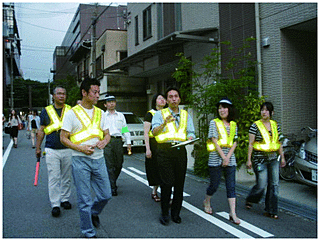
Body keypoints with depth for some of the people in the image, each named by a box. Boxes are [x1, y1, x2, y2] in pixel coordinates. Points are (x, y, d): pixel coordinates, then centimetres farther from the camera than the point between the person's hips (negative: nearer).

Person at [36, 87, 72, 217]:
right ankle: (55, 205, 5)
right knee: (53, 178, -2)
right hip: (51, 150, -1)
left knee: (67, 177, 11)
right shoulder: (46, 111, 5)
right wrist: (38, 147, 8)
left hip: (68, 149, 2)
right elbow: (41, 130, 10)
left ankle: (64, 199, 25)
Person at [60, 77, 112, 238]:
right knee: (85, 200, 2)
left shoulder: (100, 113, 11)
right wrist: (80, 148, -18)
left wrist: (104, 142, -10)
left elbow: (107, 134, 14)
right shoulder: (72, 113, -4)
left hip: (99, 159, 5)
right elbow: (63, 138, -4)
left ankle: (94, 212, 40)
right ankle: (89, 233, 19)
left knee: (106, 195, 9)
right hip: (80, 161, -5)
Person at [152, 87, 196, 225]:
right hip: (165, 150, -3)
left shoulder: (186, 115, 20)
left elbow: (191, 133, 15)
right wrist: (164, 123, -21)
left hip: (180, 150, 3)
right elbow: (154, 132, -4)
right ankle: (164, 213, 7)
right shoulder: (160, 114, 9)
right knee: (167, 183, -8)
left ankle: (176, 213, 18)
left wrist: (190, 138, -8)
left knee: (179, 183, 4)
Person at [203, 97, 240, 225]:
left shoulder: (233, 125, 12)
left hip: (230, 159, 4)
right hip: (216, 158, -3)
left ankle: (233, 214, 3)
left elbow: (234, 142, 8)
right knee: (214, 185, 5)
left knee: (231, 186, 0)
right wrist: (223, 157, -12)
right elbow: (214, 141, -7)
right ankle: (206, 202, 33)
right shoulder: (214, 122, 0)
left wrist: (228, 157, -7)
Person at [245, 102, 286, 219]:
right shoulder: (255, 126, -6)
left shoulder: (275, 125, 9)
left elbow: (279, 143, 15)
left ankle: (271, 211, 12)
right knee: (261, 185, -4)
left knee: (274, 185, 1)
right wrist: (249, 160, -9)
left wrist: (282, 157, 12)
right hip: (259, 158, -5)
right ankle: (249, 200, 26)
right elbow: (251, 144, -6)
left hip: (273, 158, 5)